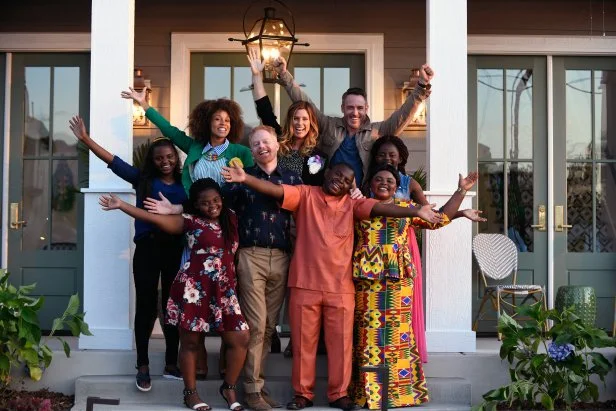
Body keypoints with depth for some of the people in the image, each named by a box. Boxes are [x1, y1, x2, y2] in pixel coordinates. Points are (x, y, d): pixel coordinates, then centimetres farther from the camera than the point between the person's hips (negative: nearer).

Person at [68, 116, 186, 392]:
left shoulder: (184, 185, 8)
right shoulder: (143, 180, 5)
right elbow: (113, 161, -1)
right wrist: (86, 140, -7)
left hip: (175, 250, 2)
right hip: (148, 248, -2)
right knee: (146, 305, 1)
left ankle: (171, 364, 19)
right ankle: (143, 367, 10)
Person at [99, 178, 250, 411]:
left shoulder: (231, 219, 11)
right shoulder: (190, 222, -1)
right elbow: (155, 218, -7)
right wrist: (121, 205, -12)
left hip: (224, 290, 5)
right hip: (194, 288, -4)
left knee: (240, 339, 0)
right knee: (190, 341, 4)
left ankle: (228, 388, 19)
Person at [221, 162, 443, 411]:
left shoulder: (352, 204, 8)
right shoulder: (305, 195, 4)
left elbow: (380, 208, -5)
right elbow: (275, 190, -7)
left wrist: (416, 212, -19)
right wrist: (245, 179, -23)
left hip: (341, 288, 1)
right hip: (305, 284, -1)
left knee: (341, 341, 6)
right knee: (303, 341, 7)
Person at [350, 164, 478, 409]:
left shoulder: (407, 208, 14)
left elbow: (440, 217, 15)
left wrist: (461, 191, 11)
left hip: (398, 279, 1)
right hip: (366, 277, -1)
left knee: (397, 332, 1)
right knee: (368, 333, 0)